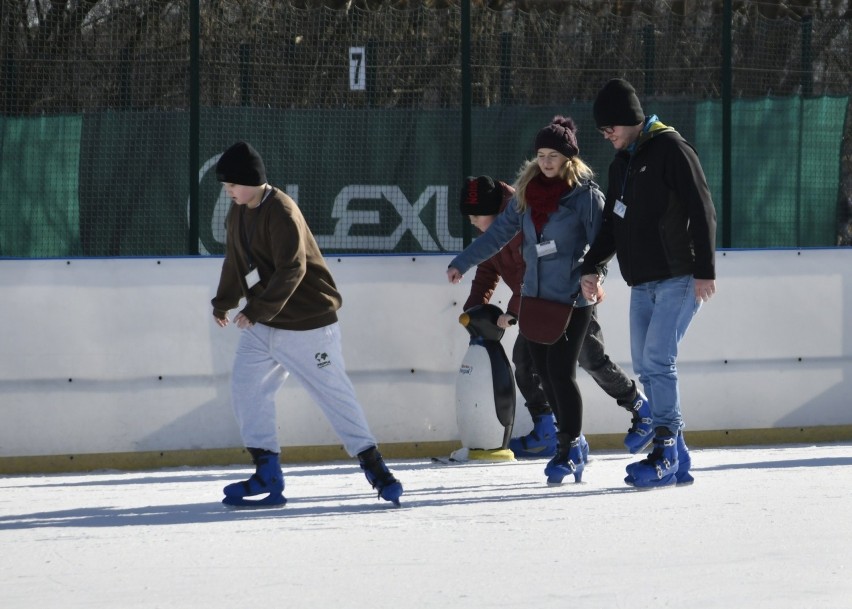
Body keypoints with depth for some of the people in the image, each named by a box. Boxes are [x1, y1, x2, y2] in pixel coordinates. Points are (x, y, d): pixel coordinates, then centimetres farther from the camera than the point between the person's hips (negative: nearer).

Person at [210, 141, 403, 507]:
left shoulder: (281, 212, -20)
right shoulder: (238, 213, 8)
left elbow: (291, 271, -26)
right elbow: (235, 262, 23)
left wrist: (257, 310, -29)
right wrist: (223, 304, 31)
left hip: (306, 325, -8)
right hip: (261, 325, 8)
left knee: (333, 392, -2)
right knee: (245, 388, -2)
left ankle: (372, 463, 10)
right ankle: (267, 473, 1)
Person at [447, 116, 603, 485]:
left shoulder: (585, 194, -9)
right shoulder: (527, 192, 9)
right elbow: (499, 233, 17)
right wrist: (462, 263, 19)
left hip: (571, 301, -6)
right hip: (535, 297, 6)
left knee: (561, 372, -10)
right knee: (544, 372, 7)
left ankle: (568, 451, 0)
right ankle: (573, 442, 21)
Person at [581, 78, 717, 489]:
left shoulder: (671, 150, -10)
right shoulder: (621, 163, 16)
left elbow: (701, 211, -15)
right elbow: (612, 224, 21)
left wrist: (704, 270, -19)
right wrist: (593, 266, 6)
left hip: (678, 279, -9)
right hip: (642, 283, 9)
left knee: (658, 359, -16)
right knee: (645, 366, 5)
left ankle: (665, 455, -13)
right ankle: (676, 460, 9)